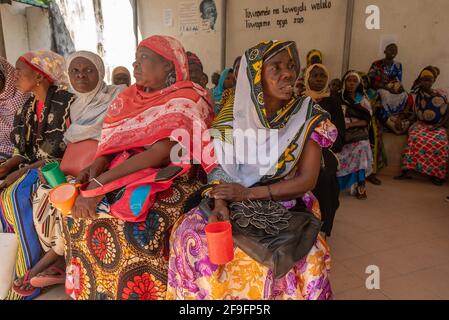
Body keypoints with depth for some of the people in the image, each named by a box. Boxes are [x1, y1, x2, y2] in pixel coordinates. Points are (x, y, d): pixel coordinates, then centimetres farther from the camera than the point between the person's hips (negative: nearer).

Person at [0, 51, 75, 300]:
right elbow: (24, 148, 15)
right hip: (31, 166, 8)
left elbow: (63, 151, -18)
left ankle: (29, 272, -15)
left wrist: (22, 171, -18)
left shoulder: (66, 102, -14)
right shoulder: (29, 106, 12)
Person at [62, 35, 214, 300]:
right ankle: (87, 289, 13)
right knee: (80, 212, -7)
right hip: (125, 175, 7)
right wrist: (94, 170, -14)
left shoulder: (187, 102, -13)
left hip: (169, 180, -6)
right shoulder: (130, 97, 10)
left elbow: (160, 154, -22)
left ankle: (138, 291, 0)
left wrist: (100, 184, -24)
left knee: (137, 226, -27)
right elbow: (113, 140, 7)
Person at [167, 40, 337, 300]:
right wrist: (220, 203, -20)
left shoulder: (310, 118, -6)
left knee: (307, 257, -28)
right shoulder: (233, 115, -1)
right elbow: (219, 167, 0)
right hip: (232, 204, 2)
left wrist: (249, 193, -18)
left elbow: (307, 181, -10)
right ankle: (199, 293, 7)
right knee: (189, 235, -20)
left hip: (285, 207, -1)